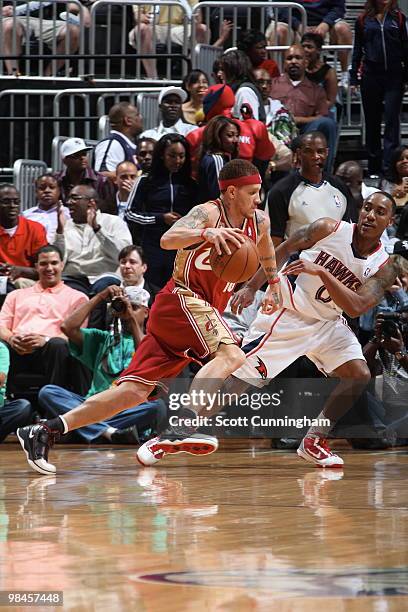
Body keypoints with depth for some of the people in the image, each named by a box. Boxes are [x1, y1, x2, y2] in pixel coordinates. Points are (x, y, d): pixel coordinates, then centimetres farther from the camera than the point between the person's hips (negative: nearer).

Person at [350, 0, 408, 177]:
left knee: (392, 122, -8)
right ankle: (373, 167, 17)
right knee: (372, 123, 8)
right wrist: (353, 78, 6)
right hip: (370, 75, 1)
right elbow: (357, 50, 10)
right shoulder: (363, 20, 5)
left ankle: (388, 167, -12)